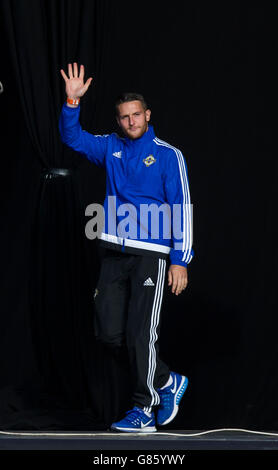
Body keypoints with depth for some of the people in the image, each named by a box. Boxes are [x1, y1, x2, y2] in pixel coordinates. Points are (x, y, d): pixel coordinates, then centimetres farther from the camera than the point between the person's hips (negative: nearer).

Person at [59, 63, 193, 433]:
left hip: (151, 255, -5)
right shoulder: (110, 148, 12)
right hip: (115, 253, 5)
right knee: (109, 331, 3)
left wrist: (180, 261, -10)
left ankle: (143, 410, 5)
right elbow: (72, 137, 5)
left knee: (140, 332, -6)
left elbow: (182, 210, -4)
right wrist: (72, 102, -13)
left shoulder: (168, 155, -1)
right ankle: (168, 382, 21)